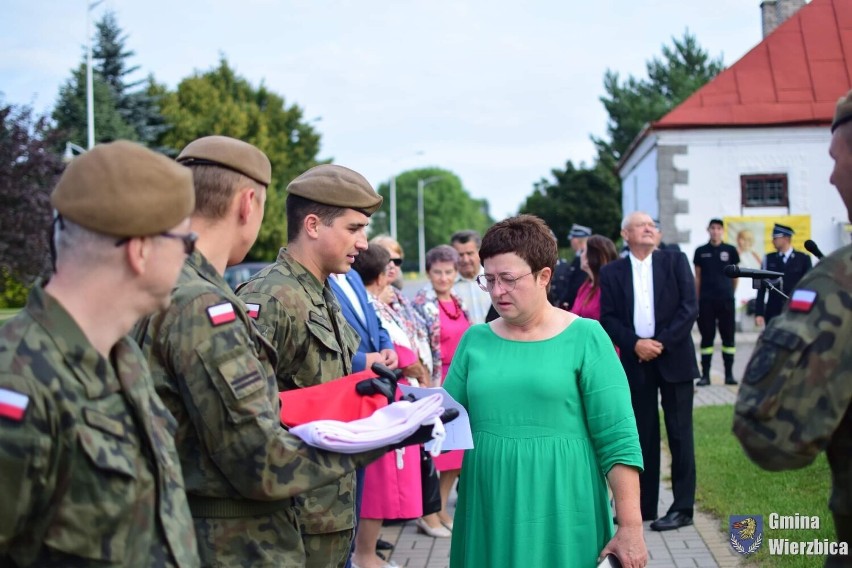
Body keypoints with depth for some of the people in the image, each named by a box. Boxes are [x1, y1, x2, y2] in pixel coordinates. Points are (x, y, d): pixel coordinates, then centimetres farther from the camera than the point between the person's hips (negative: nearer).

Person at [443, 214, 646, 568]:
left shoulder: (585, 338, -5)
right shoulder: (475, 340, 7)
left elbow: (618, 440, -8)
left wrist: (630, 526, -12)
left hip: (560, 517, -3)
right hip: (487, 516, 4)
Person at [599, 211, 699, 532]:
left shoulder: (675, 261, 3)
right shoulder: (612, 272, 6)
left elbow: (689, 307, -4)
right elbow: (608, 318, 2)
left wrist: (662, 342, -12)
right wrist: (634, 344, -13)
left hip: (673, 357, -1)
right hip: (636, 361, 1)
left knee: (679, 434, 1)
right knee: (642, 435, 7)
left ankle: (682, 508, 6)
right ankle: (644, 505, 14)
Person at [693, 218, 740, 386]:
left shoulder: (730, 250, 4)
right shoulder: (701, 251, 5)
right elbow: (697, 277, 8)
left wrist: (730, 293, 12)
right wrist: (696, 300, 5)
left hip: (726, 301, 0)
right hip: (706, 301, 0)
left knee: (728, 337, 3)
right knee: (707, 337, 3)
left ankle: (729, 374, 9)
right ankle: (705, 375, 8)